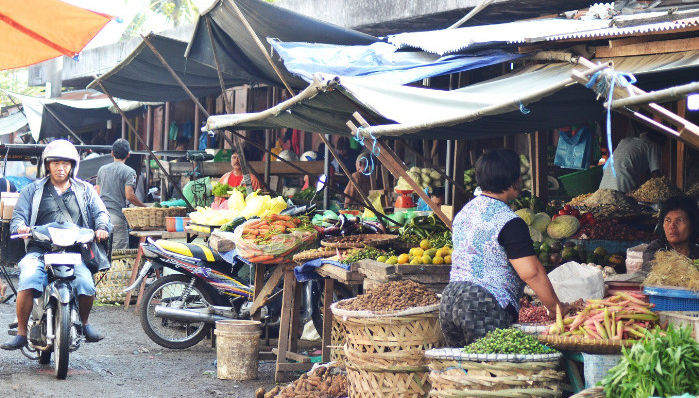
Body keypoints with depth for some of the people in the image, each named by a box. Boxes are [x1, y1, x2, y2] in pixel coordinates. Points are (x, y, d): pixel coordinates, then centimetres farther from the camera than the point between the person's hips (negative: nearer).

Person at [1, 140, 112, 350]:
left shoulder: (85, 190, 21)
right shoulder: (32, 190, 18)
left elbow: (101, 213, 13)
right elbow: (18, 215, 9)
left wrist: (102, 227, -11)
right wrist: (20, 226, -16)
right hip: (40, 251, 0)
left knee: (86, 285, -25)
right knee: (27, 282, -30)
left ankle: (84, 323, 6)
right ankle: (21, 333, -14)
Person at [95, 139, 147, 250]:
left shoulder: (102, 169, 14)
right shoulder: (129, 172, -4)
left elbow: (97, 193, 17)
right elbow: (129, 196, -12)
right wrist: (144, 206, 0)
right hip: (117, 216, -6)